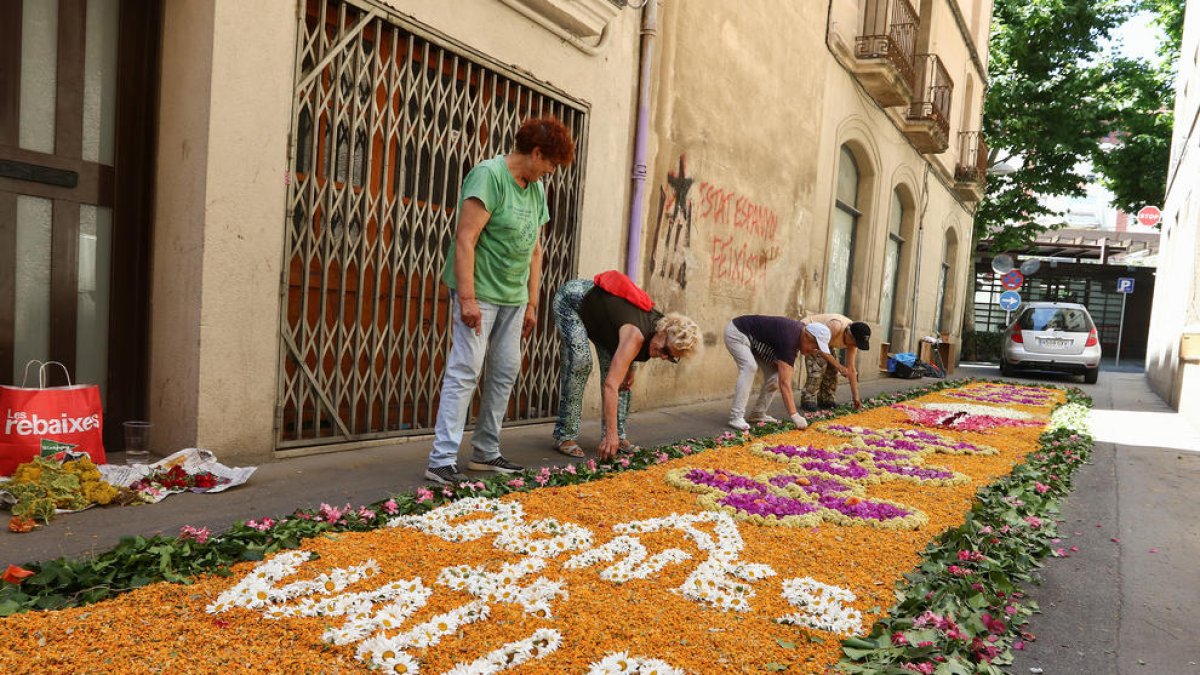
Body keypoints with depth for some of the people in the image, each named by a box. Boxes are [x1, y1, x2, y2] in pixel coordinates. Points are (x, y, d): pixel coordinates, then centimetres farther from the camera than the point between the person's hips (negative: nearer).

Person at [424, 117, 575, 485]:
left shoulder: (536, 188, 13)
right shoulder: (489, 175, -11)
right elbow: (466, 239, -18)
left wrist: (531, 303, 15)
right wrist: (467, 298, -23)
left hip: (513, 297, 8)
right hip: (480, 293, -8)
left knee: (505, 372, 11)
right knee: (465, 371, -9)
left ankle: (486, 453, 23)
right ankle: (442, 459, -4)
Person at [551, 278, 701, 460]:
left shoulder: (658, 323, -15)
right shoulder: (636, 335, -38)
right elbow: (610, 384, -45)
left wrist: (630, 368, -4)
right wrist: (610, 434, -48)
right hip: (570, 300, -8)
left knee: (616, 366, -2)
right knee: (581, 362, -23)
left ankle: (618, 436, 2)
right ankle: (564, 436, -15)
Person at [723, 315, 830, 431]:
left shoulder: (801, 329, -9)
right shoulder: (788, 339, -35)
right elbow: (785, 383, -36)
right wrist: (794, 416, -38)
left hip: (753, 340, 9)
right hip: (736, 333, -9)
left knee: (774, 373, -3)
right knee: (750, 366, -30)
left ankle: (757, 414, 4)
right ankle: (736, 417, -29)